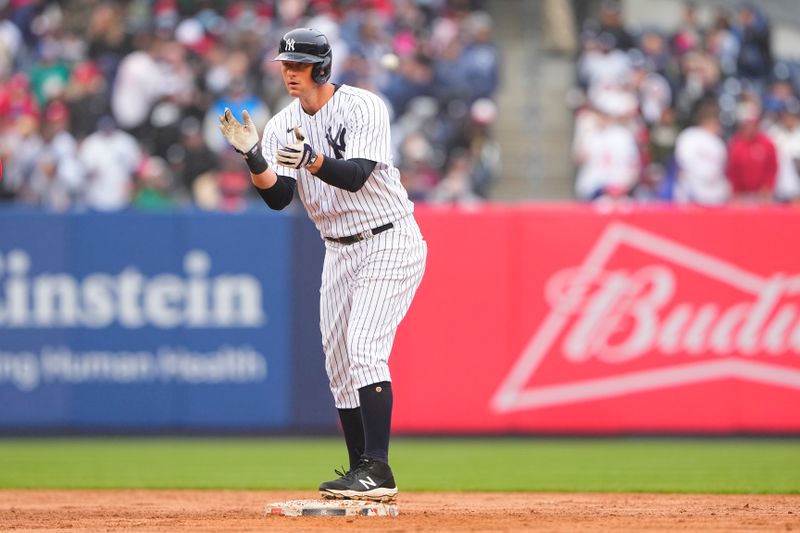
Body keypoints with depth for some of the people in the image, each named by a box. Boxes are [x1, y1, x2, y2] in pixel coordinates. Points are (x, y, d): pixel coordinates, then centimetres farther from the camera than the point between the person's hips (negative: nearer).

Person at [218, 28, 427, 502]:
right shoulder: (284, 125, 2)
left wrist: (311, 159, -45)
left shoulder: (363, 107, -15)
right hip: (340, 252, 7)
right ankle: (361, 474, 14)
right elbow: (278, 198, -7)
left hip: (391, 243, -7)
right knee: (339, 365, 6)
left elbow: (356, 176, -28)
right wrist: (254, 157, -26)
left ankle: (378, 470, -24)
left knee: (365, 350, -20)